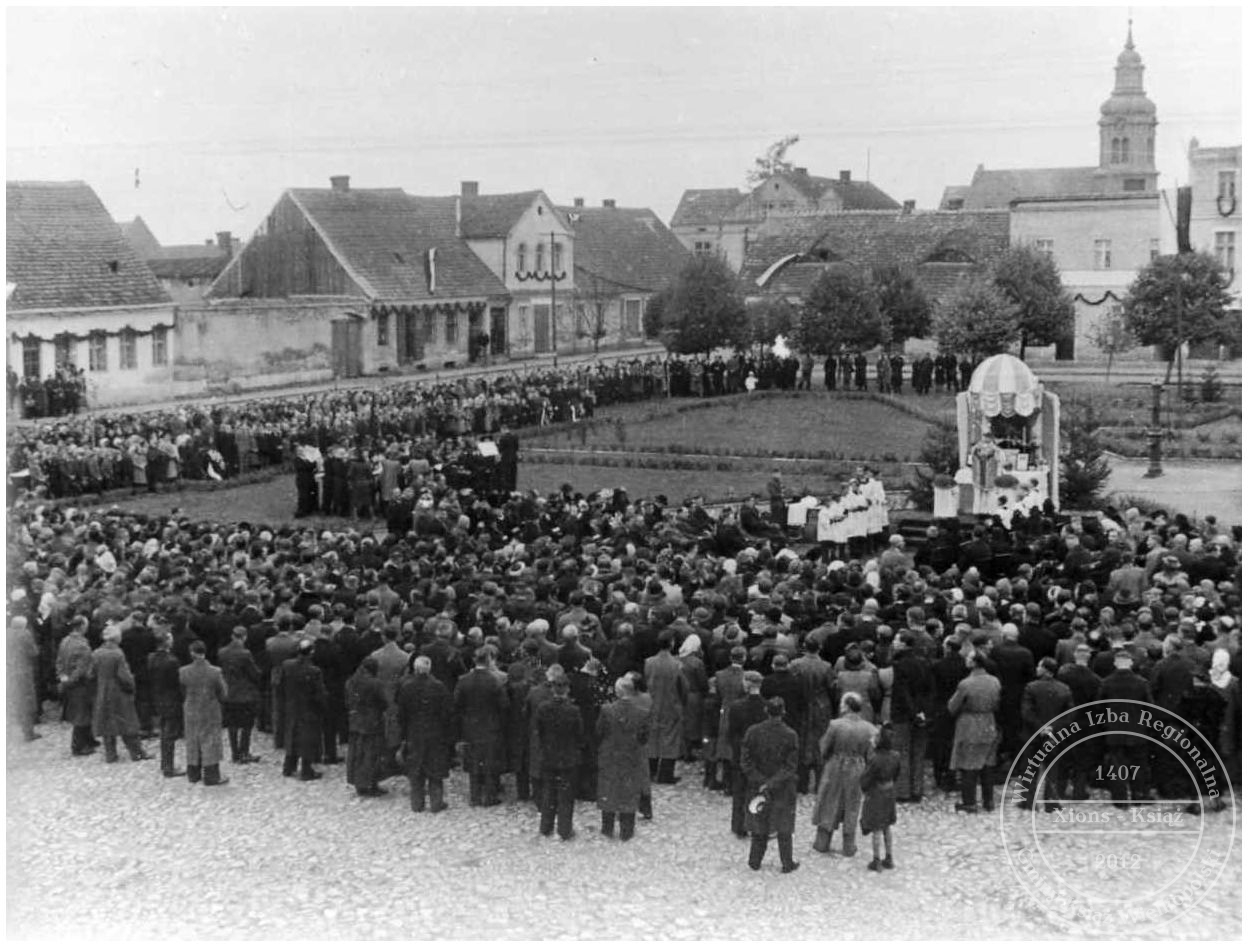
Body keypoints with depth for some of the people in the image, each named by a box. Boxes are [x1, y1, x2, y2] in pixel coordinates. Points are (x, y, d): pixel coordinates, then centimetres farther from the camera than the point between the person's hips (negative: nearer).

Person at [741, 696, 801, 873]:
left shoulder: (752, 732, -10)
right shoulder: (790, 735, -15)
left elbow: (745, 762, -10)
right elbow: (790, 767, -17)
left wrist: (762, 783, -11)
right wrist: (771, 784, -16)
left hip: (756, 786, 2)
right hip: (783, 791, -2)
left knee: (759, 826, 17)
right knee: (784, 828, 13)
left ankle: (755, 861, 25)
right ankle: (787, 864, 21)